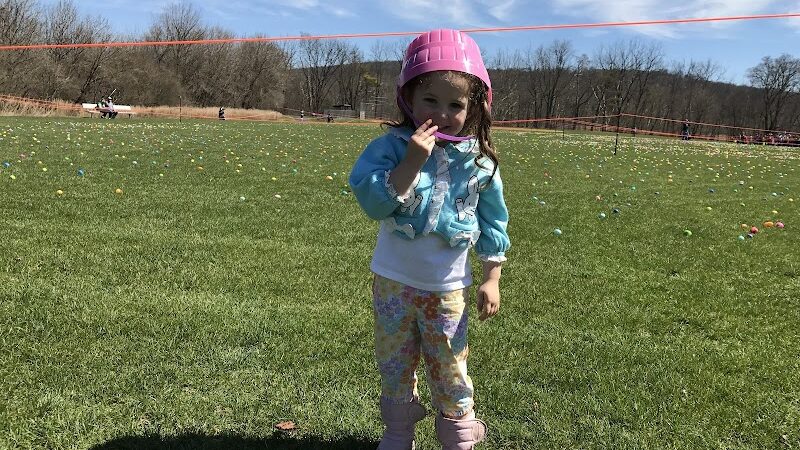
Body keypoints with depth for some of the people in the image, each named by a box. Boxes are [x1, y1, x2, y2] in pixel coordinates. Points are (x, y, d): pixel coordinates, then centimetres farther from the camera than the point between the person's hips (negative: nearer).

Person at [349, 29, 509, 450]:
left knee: (450, 371, 11)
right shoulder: (392, 146, -12)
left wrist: (492, 279, 1)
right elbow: (373, 202, -24)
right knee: (394, 367, 18)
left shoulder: (478, 161, -6)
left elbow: (492, 224, 2)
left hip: (448, 288, 0)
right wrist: (412, 162, -32)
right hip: (394, 281, 1)